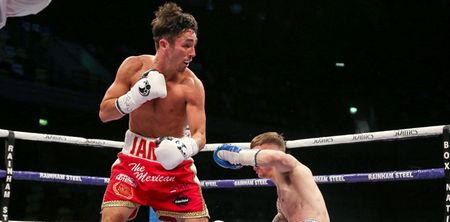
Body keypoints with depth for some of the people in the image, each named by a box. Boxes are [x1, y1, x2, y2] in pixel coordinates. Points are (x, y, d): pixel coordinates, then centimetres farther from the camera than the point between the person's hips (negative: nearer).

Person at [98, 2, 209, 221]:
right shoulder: (133, 66, -9)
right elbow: (104, 113, -5)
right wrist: (135, 97, -24)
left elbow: (200, 134, -18)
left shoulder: (192, 85, -15)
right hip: (134, 157, 1)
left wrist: (184, 148, -41)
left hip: (174, 163, 0)